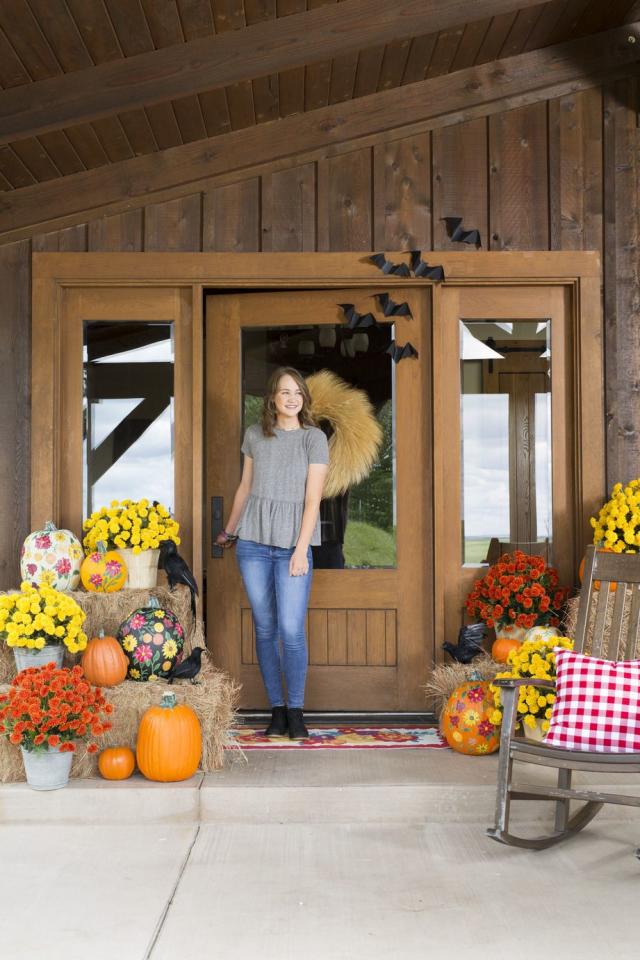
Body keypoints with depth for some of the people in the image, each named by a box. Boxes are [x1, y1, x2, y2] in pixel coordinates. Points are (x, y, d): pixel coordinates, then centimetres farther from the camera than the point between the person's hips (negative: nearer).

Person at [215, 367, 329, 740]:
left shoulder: (314, 438, -1)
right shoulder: (255, 435, 9)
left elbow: (313, 499, -6)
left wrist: (301, 550, -12)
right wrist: (229, 531, 27)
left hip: (292, 544, -3)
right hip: (253, 542, 3)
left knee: (292, 630, -9)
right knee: (265, 629, 5)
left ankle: (295, 711, 5)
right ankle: (277, 710, 14)